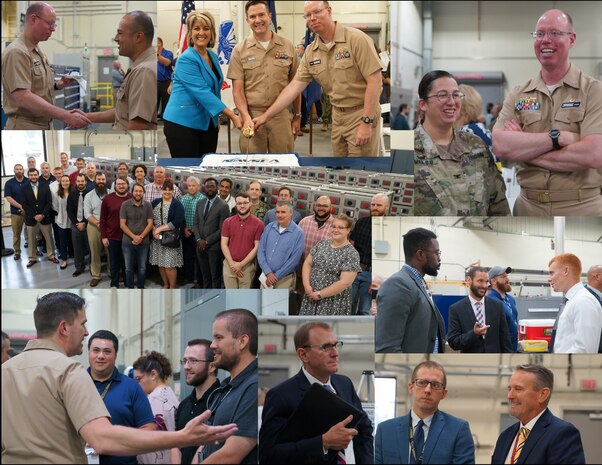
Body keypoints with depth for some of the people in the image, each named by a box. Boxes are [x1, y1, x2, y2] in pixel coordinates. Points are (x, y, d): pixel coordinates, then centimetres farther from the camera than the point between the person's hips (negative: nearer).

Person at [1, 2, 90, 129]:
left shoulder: (38, 52, 15)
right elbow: (23, 98, -26)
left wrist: (56, 85, 2)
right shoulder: (17, 52, -16)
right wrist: (65, 116, -32)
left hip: (45, 127, 9)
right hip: (25, 128, -9)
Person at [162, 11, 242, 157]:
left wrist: (217, 118, 22)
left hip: (207, 123, 8)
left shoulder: (213, 57, 9)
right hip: (183, 124, -8)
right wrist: (232, 116, -28)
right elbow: (202, 92, -24)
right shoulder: (186, 60, -16)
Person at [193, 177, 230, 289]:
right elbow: (196, 223, 12)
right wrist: (199, 240, -3)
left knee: (215, 275, 4)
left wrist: (207, 241, -13)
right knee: (205, 274, 12)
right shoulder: (200, 203, 10)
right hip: (201, 246, 5)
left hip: (214, 247, -5)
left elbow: (222, 229, -12)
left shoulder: (223, 206, -10)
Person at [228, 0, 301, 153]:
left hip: (281, 115, 1)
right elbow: (237, 90, -2)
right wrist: (246, 117, -15)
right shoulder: (240, 50, 1)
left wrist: (297, 116, 12)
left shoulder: (287, 47, 5)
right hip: (252, 115, -1)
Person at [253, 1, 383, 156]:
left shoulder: (356, 39, -14)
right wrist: (266, 116, 1)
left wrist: (366, 123, -21)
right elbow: (294, 86, 6)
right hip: (337, 116, 6)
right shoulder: (310, 52, 5)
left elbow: (375, 80, -17)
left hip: (361, 113, -6)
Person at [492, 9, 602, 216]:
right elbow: (500, 146, -10)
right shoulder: (518, 96, 5)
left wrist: (523, 149, -13)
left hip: (582, 209, -3)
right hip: (528, 208, 3)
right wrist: (557, 138, -19)